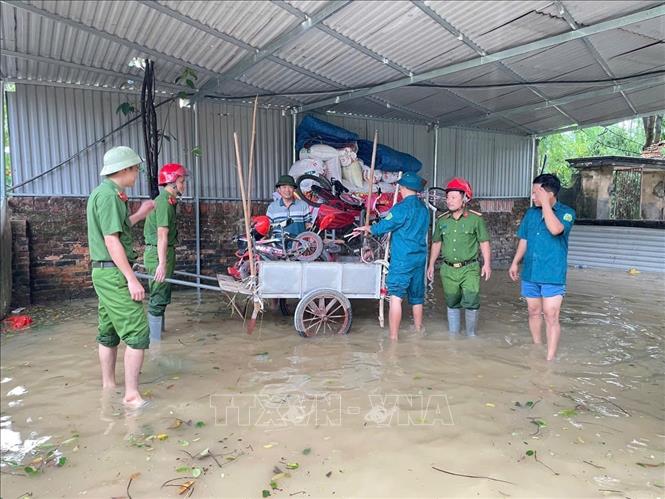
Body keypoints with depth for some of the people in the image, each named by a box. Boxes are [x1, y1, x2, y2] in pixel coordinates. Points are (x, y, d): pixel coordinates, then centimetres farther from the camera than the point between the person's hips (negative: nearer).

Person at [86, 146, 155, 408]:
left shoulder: (101, 192, 15)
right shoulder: (109, 195, -16)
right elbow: (111, 241, -21)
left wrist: (140, 215, 25)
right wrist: (131, 278, -22)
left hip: (104, 272, 11)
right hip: (114, 272, -11)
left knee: (109, 332, 16)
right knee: (137, 332, -8)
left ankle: (109, 386, 27)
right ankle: (132, 394, -3)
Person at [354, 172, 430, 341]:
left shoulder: (402, 207, -13)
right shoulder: (423, 208, 12)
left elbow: (384, 226, -9)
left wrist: (366, 228, 10)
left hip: (402, 259, -8)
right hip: (420, 258, 8)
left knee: (396, 297, -8)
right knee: (417, 297, 17)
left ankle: (393, 337, -10)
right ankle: (418, 331, 30)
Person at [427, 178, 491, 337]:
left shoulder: (475, 219, -4)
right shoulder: (442, 220, 6)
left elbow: (484, 243, -1)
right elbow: (436, 243, 15)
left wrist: (487, 263, -9)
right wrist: (431, 265, 14)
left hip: (469, 268, -3)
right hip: (448, 270, 3)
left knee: (471, 302, -9)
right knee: (452, 304, 12)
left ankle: (471, 335, 11)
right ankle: (453, 334, 27)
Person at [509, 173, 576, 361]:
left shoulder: (566, 212, -8)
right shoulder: (531, 212, 7)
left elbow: (555, 229, -29)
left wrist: (545, 203, -23)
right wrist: (515, 263, 12)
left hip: (552, 275, -5)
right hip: (530, 273, 5)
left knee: (551, 317, -3)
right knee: (534, 312, 17)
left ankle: (550, 358, 4)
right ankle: (536, 348, 34)